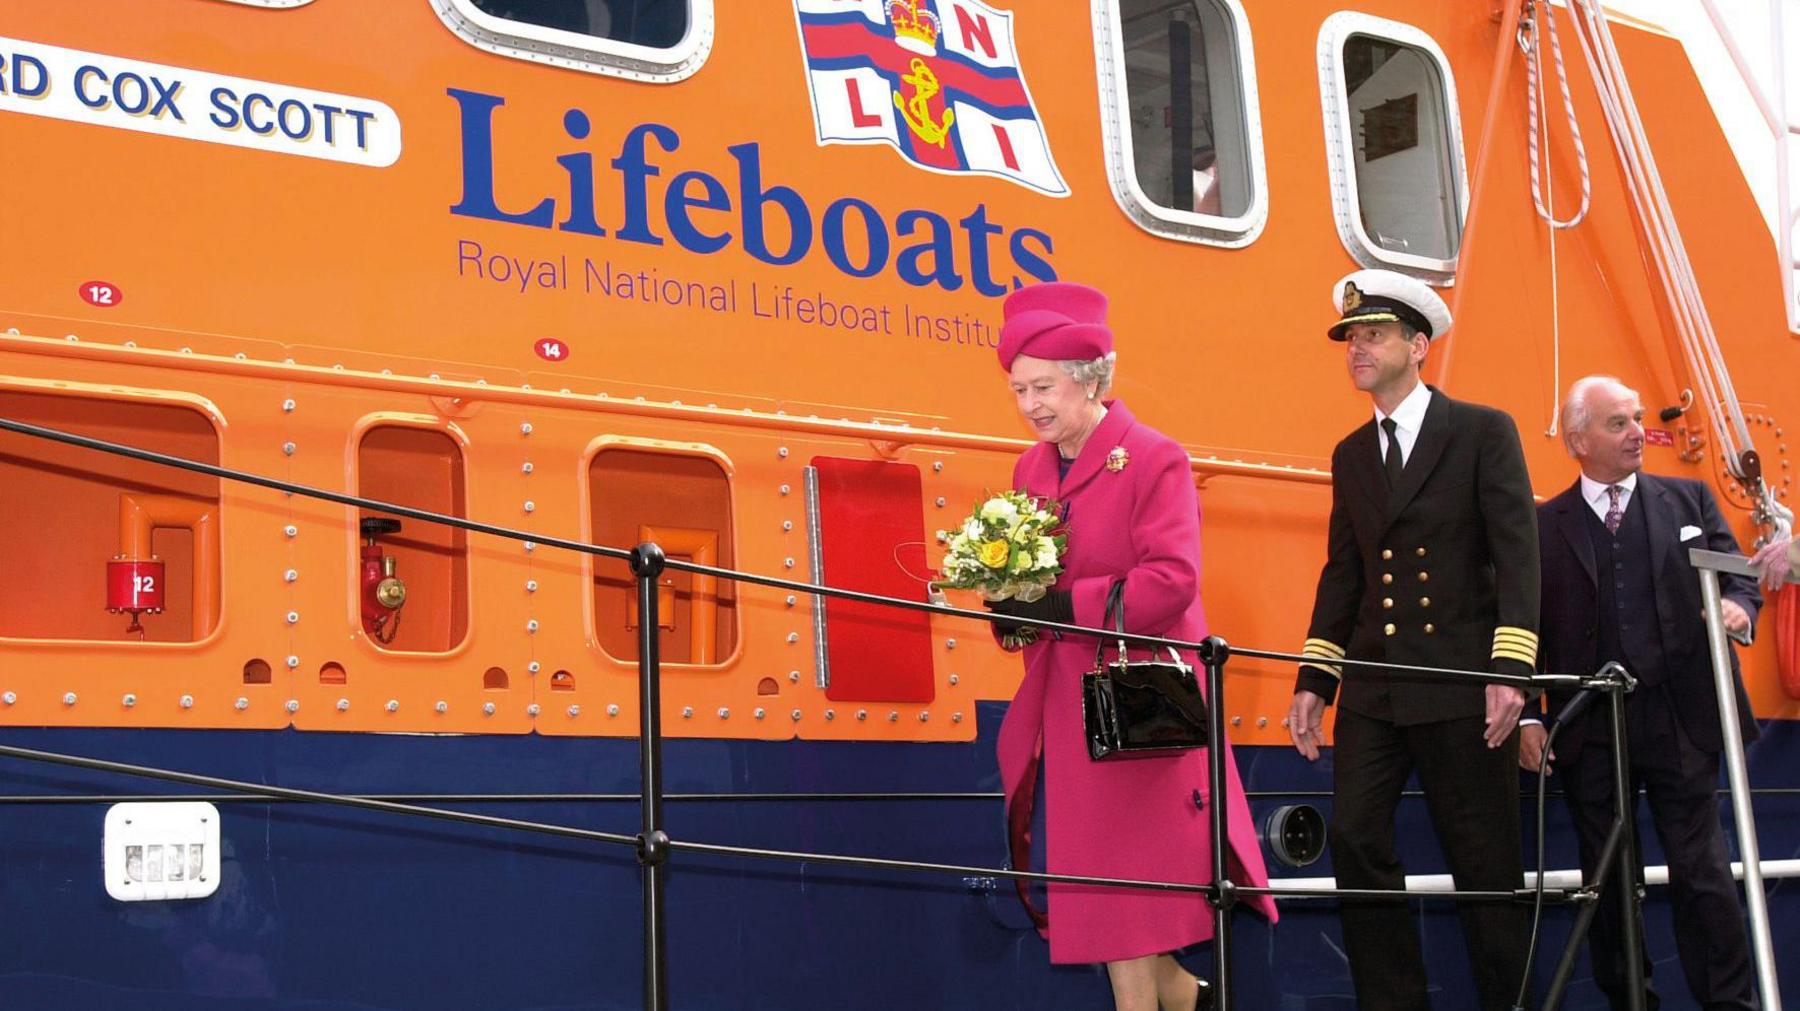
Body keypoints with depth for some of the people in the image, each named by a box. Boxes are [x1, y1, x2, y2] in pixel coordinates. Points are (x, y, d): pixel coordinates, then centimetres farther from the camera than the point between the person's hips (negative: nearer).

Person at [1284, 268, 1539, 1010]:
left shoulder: (1484, 432, -1)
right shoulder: (1350, 455, 15)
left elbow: (1517, 554, -8)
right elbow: (1342, 572, 15)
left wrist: (1511, 669, -17)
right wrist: (1313, 681, 7)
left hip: (1463, 684, -5)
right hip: (1373, 689, 5)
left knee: (1485, 860, 2)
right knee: (1355, 843, -3)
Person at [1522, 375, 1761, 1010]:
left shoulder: (1688, 500, 11)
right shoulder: (1545, 526, 6)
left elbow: (1737, 573, 11)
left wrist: (1738, 604, -13)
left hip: (1681, 721, 0)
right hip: (1591, 734, 0)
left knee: (1703, 873, -1)